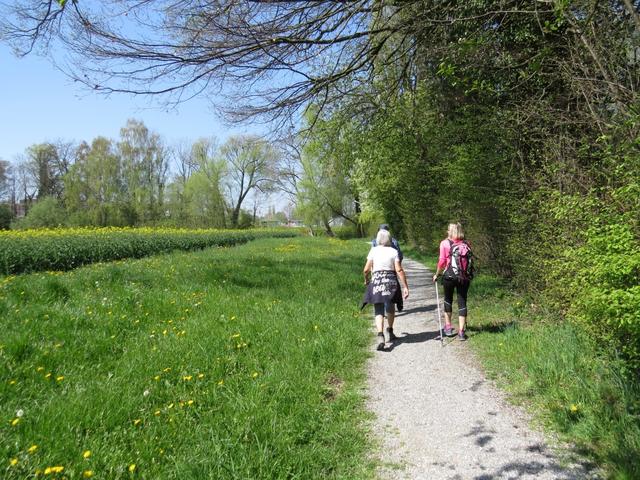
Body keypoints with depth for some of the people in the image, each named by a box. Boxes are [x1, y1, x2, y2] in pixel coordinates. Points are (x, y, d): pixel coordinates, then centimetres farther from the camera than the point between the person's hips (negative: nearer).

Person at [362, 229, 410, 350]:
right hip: (391, 281, 1)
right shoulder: (394, 251, 1)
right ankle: (390, 332, 37)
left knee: (379, 311, 1)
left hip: (376, 281, -1)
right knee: (390, 308, 24)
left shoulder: (373, 250, 0)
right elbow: (399, 270, -8)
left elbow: (366, 270, -2)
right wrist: (405, 287, -7)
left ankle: (380, 336, -18)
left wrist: (366, 280, 18)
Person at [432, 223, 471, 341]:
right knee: (462, 302, 7)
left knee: (448, 300, 19)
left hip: (449, 276, -1)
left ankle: (448, 327, 23)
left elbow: (442, 261, -8)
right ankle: (461, 331, 6)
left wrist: (437, 274, 4)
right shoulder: (465, 244, 2)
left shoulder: (444, 243, -5)